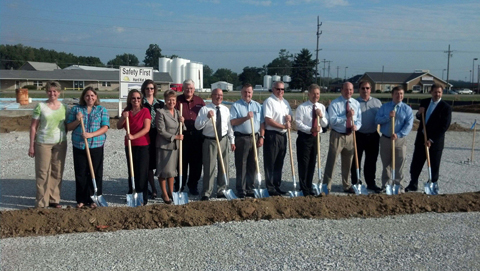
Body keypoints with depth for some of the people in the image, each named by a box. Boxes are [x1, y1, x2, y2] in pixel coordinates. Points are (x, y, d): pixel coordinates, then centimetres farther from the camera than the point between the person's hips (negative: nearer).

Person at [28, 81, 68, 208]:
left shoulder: (63, 107, 6)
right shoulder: (40, 106, -4)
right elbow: (33, 127, -3)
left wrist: (63, 137, 0)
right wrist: (31, 145, -6)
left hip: (60, 144, 3)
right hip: (43, 143, -3)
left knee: (57, 173, 9)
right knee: (43, 172, 0)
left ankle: (54, 199, 21)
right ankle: (41, 202, 9)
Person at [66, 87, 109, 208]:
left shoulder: (102, 110, 6)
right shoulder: (76, 109, 9)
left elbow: (105, 127, -3)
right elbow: (68, 127, 9)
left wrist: (91, 134, -17)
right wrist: (77, 121, -10)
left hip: (96, 146, -1)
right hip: (79, 146, 1)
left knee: (95, 173, 3)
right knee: (80, 174, 5)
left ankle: (93, 199, 14)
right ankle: (81, 199, 16)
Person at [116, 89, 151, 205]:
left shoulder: (145, 111, -6)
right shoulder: (126, 112, 9)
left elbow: (146, 128, -14)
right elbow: (119, 127, 4)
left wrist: (133, 136, -23)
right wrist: (123, 118, -14)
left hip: (142, 146, -5)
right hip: (129, 146, 5)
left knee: (141, 172, -3)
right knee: (131, 171, 12)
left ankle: (143, 197, 5)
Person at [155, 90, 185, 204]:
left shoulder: (177, 112, 11)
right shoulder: (160, 112, -9)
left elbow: (182, 130, 15)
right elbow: (161, 130, -14)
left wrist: (182, 123, -6)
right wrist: (175, 137, -15)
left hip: (175, 145, 6)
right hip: (164, 145, -6)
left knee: (172, 169, 13)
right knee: (163, 170, 2)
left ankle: (171, 192, 24)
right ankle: (164, 194, 14)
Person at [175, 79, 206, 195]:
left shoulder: (199, 101, 12)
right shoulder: (177, 100, 4)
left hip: (197, 136, 3)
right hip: (182, 135, -2)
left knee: (196, 162, 6)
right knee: (182, 162, 2)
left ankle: (193, 185, 20)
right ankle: (179, 187, 13)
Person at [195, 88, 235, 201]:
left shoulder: (226, 109, 8)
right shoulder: (205, 109, -6)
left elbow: (229, 125, 14)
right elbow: (197, 126, -12)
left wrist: (232, 141, 12)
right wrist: (207, 117, -25)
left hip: (223, 140, 4)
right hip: (210, 141, -4)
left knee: (224, 166, 10)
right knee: (209, 167, -3)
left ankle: (221, 191, 24)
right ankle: (206, 193, 7)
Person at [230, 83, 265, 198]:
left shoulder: (257, 106, 13)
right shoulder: (236, 106, 0)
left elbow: (262, 123, 11)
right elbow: (232, 122, -10)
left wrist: (261, 137, 2)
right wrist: (246, 118, -18)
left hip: (255, 138, 4)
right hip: (241, 138, -4)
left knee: (253, 165, 8)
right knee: (241, 165, 0)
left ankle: (250, 189, 19)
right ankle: (241, 190, 8)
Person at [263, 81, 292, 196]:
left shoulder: (285, 102, 15)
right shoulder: (269, 101, -8)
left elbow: (289, 115, 23)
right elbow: (268, 120, -16)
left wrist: (289, 118, -2)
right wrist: (283, 126, -14)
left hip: (283, 135, 8)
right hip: (272, 135, -7)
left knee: (279, 163, 13)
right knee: (270, 163, -1)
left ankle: (277, 186, 22)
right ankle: (270, 188, 5)